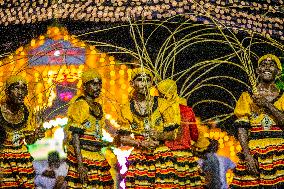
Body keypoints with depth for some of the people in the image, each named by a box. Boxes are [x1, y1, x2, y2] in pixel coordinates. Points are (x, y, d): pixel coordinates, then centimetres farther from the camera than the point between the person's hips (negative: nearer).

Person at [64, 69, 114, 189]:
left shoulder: (97, 106, 17)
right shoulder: (80, 105, -9)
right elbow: (75, 135, -16)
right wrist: (80, 164, -23)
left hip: (97, 156, 8)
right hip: (83, 157, -8)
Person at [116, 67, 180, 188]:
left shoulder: (162, 105, 7)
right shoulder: (126, 109, 8)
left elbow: (172, 134, 6)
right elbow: (122, 138, 4)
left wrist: (159, 135, -15)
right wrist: (141, 144, -12)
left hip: (161, 156, 0)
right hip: (138, 158, 0)